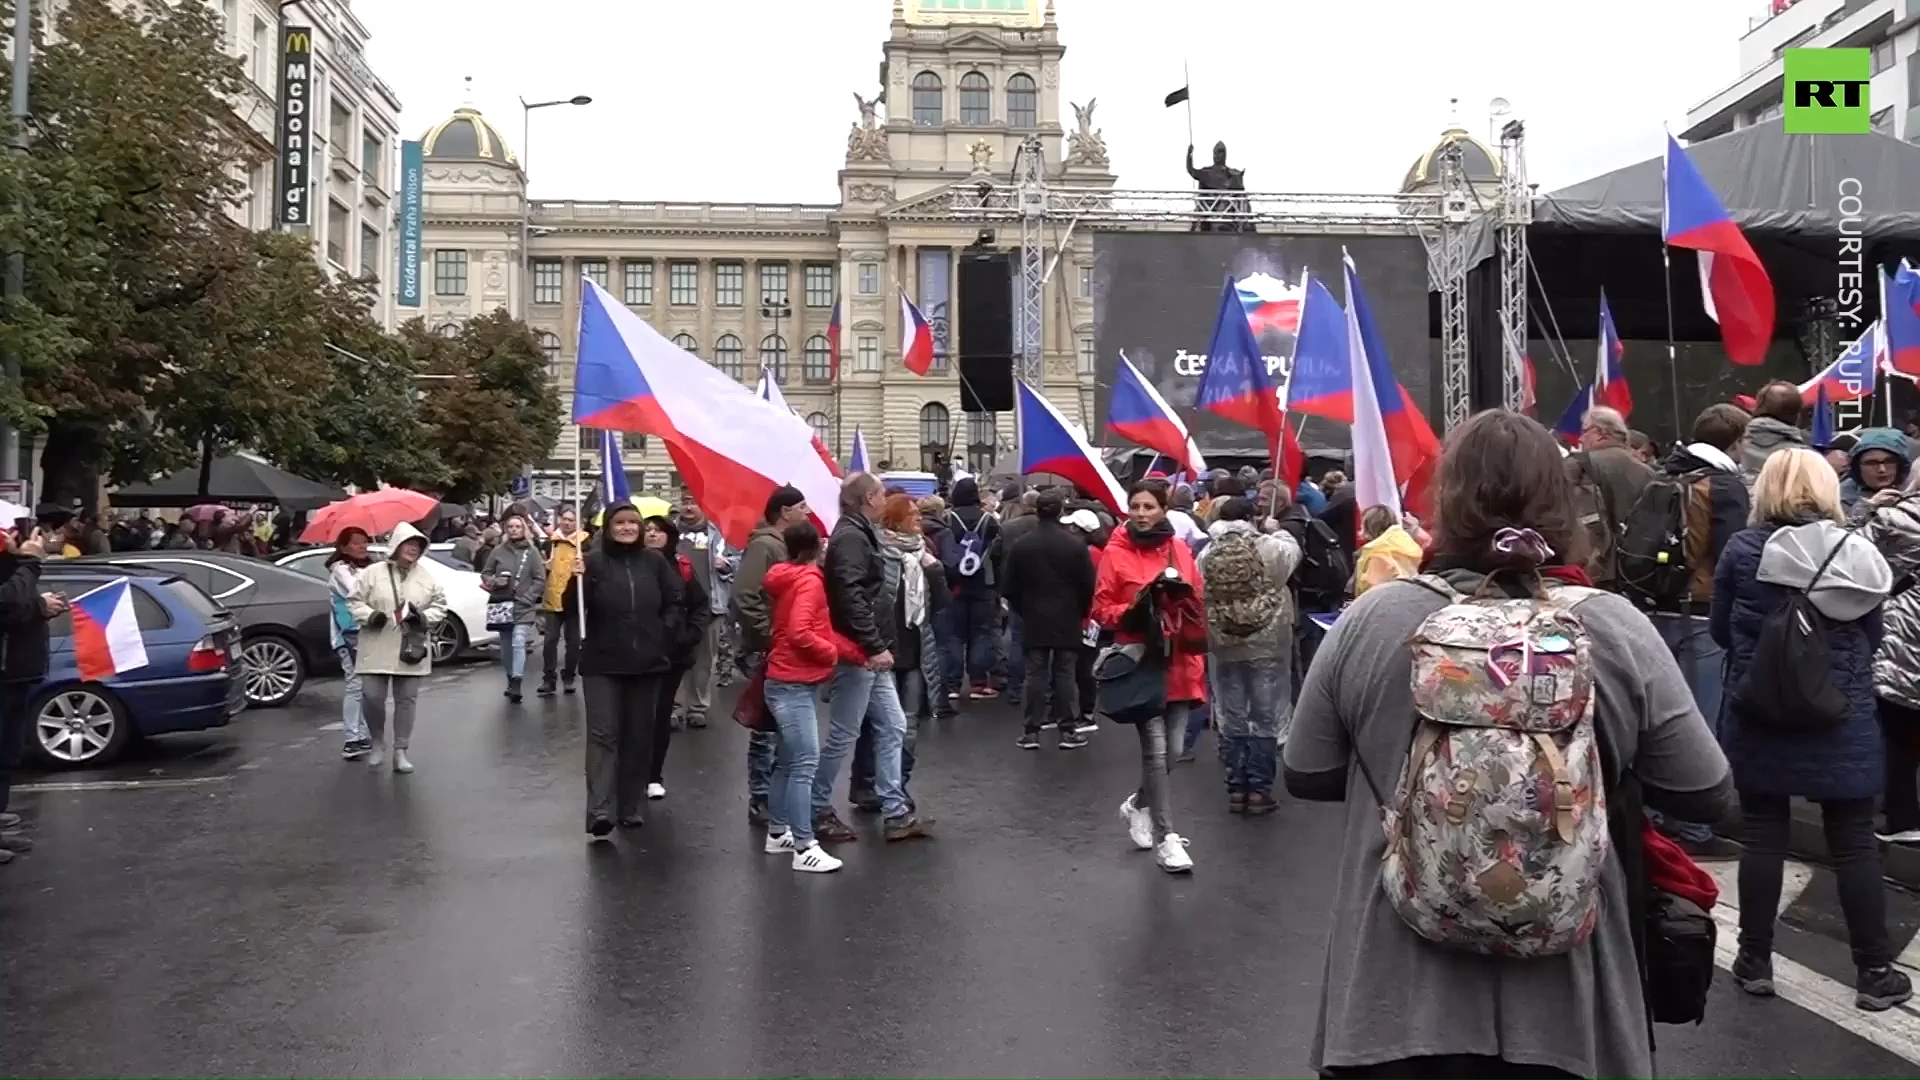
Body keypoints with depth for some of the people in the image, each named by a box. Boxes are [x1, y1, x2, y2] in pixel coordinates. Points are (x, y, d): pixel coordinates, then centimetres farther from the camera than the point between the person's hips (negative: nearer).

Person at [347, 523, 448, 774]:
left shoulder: (427, 578, 5)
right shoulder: (373, 573, -1)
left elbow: (440, 606, 9)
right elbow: (354, 601, 0)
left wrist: (425, 616, -10)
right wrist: (369, 615, -17)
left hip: (411, 649, 2)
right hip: (377, 648, -2)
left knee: (406, 700, 4)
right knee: (372, 697, -4)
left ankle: (401, 751, 12)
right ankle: (376, 743, 21)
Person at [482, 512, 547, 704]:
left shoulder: (532, 552, -2)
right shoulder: (498, 551, 3)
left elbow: (540, 580, -2)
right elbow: (485, 574, 11)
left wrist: (526, 598, -11)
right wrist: (494, 581, -11)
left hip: (524, 607, -3)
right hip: (502, 605, 3)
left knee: (519, 643, -17)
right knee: (506, 647, 11)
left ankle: (516, 682, -22)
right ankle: (511, 679, 26)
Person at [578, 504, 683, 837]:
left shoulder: (654, 561, 6)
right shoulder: (593, 561, -4)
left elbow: (676, 603, 14)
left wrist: (664, 634, 3)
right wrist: (578, 581, -26)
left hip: (647, 663, 3)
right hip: (602, 664, -3)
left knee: (639, 736, 8)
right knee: (603, 734, -9)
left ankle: (630, 806, 18)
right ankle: (600, 810, -14)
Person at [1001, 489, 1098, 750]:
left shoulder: (1020, 545, -4)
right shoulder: (1076, 545, -8)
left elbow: (1009, 587, 1)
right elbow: (1088, 585, -5)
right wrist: (1081, 612, 12)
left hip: (1034, 620, 1)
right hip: (1068, 620, -1)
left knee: (1036, 675, 5)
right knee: (1065, 674, 3)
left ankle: (1032, 731, 5)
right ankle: (1068, 729, 5)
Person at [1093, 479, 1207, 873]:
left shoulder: (1180, 551, 7)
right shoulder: (1115, 554, -4)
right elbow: (1101, 609, -2)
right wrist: (1132, 612, -19)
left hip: (1179, 665, 4)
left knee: (1171, 752, 8)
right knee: (1156, 751, -6)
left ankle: (1138, 805, 35)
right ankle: (1166, 837, 4)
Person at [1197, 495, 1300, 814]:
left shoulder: (1207, 554, -2)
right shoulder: (1268, 547, -8)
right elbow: (1293, 552, 13)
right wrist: (1278, 531, 31)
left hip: (1223, 647, 2)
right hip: (1267, 644, -2)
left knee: (1231, 719, 10)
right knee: (1265, 718, 6)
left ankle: (1236, 789, 14)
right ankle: (1259, 789, 8)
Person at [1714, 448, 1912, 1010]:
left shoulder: (1741, 550, -9)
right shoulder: (1855, 551, -4)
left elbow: (1721, 631, 2)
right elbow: (1873, 637, 6)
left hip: (1759, 718, -1)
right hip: (1844, 721, 1)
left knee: (1763, 837, 8)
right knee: (1854, 843, 10)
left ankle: (1755, 961, 17)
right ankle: (1875, 971, 20)